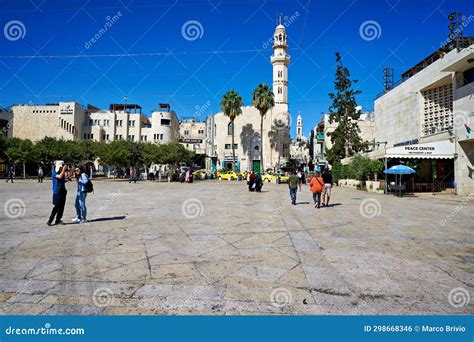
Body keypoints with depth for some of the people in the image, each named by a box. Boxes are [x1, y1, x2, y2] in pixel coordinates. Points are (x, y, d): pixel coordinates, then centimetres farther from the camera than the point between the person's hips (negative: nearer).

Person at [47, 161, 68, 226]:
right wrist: (64, 169, -23)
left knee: (61, 207, 7)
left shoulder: (63, 173, 12)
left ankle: (58, 220, 15)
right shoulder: (54, 173, -7)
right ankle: (50, 220, -1)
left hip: (63, 192, 7)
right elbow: (60, 176, -28)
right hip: (57, 192, -7)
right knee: (56, 207, -10)